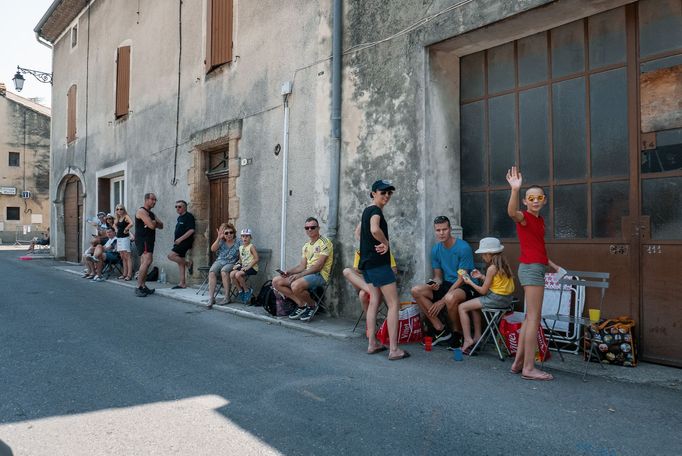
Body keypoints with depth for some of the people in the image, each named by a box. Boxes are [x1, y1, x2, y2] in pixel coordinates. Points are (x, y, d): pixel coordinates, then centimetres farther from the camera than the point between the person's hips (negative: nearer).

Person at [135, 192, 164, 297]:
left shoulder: (151, 213, 21)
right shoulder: (141, 211, -9)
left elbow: (161, 225, 12)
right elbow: (152, 225, -19)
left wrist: (153, 222, -7)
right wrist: (155, 222, 3)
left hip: (149, 240, 10)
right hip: (142, 240, -10)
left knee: (145, 263, 11)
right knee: (147, 261, -22)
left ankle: (143, 286, 17)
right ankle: (138, 287, -23)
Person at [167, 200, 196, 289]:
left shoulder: (189, 216, -10)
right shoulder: (179, 217, 18)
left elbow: (191, 230, -20)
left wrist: (180, 239, -20)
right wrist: (176, 241, 15)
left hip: (185, 242, -9)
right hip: (179, 243, 9)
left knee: (171, 256, -20)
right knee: (180, 262, 8)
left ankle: (188, 263, -3)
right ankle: (182, 283, 12)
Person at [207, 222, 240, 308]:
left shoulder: (237, 243, 4)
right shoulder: (221, 242, 10)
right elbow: (213, 249, -3)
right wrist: (218, 238, -9)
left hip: (231, 263, -3)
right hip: (219, 261, 3)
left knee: (224, 271, -35)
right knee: (212, 272, -28)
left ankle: (226, 297, -30)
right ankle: (211, 297, -27)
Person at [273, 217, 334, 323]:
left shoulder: (324, 242, -8)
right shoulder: (306, 246, 18)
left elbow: (318, 266, -17)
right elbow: (302, 266, 13)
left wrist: (299, 275, -21)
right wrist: (288, 272, -6)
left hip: (320, 275, -8)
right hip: (306, 274, 9)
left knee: (296, 285, -35)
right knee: (276, 281, -3)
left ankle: (312, 305, -5)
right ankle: (301, 304, 2)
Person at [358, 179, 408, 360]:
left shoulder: (367, 210, 16)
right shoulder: (376, 210, -13)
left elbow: (359, 232, 29)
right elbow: (375, 229, -33)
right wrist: (386, 243, -15)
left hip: (367, 262, 10)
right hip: (378, 262, -10)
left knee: (374, 301, 13)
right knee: (394, 304, -7)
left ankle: (372, 344, 16)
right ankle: (393, 349, -8)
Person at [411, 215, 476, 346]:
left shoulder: (463, 248, -16)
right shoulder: (436, 250, 3)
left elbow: (462, 279, -17)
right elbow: (438, 276, 9)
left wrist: (442, 301, -19)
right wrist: (436, 283, -18)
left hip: (466, 286, -6)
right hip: (447, 284, 7)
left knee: (450, 298, -40)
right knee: (416, 291, -13)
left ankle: (457, 333, -9)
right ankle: (440, 329, -7)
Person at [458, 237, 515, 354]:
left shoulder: (492, 268, -17)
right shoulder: (504, 264, 7)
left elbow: (483, 291, -11)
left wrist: (470, 282, 1)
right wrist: (481, 276, 14)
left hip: (495, 299, -10)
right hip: (506, 299, 10)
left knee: (462, 307, -3)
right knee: (474, 306, 29)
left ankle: (468, 339, -4)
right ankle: (477, 336, 27)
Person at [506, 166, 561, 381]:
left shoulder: (540, 219, 16)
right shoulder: (524, 217, -10)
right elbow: (512, 212, -36)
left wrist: (553, 265, 24)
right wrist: (515, 189, -50)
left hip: (537, 268, 9)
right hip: (531, 268, -9)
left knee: (530, 317, 12)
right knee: (534, 317, -9)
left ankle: (519, 363, 20)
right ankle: (529, 368, -4)